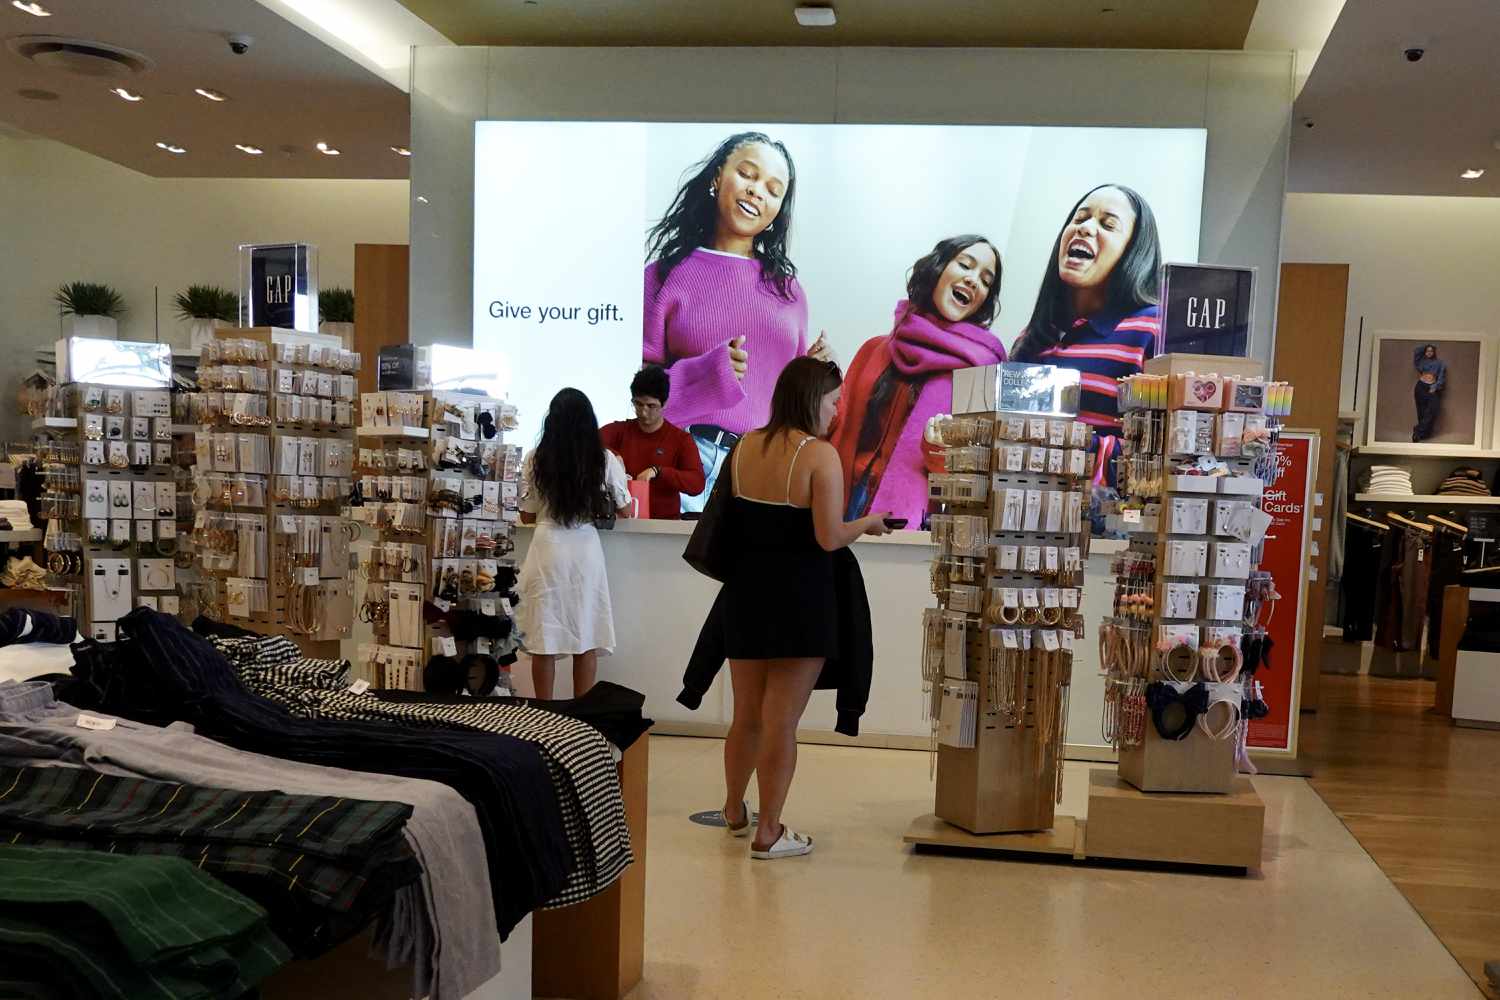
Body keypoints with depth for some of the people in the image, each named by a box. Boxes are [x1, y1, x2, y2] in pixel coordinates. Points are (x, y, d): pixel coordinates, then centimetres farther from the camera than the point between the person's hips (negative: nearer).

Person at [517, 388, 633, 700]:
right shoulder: (605, 460, -3)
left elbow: (527, 516, 4)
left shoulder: (536, 459, -3)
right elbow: (624, 511, 7)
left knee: (544, 640, 7)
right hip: (586, 551, 1)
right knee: (586, 639, 9)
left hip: (548, 550, 0)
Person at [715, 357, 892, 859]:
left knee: (746, 715, 21)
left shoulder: (745, 447, 4)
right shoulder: (820, 454, -14)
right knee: (781, 722, 5)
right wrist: (868, 523, -1)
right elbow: (829, 538, -19)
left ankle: (735, 812, 38)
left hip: (747, 594, 6)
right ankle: (768, 833, 16)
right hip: (800, 600, -6)